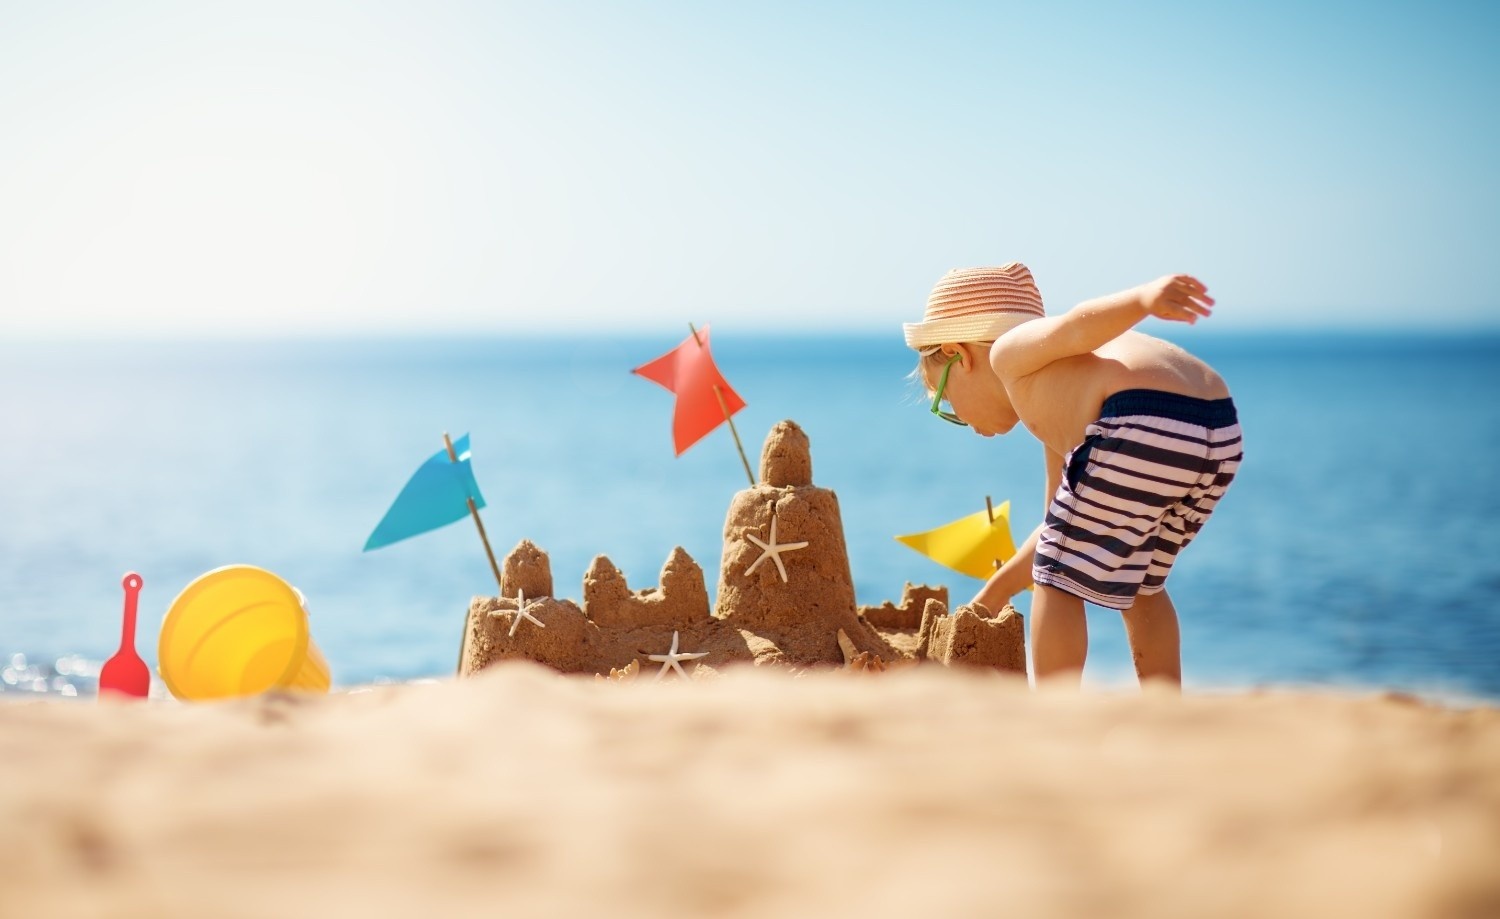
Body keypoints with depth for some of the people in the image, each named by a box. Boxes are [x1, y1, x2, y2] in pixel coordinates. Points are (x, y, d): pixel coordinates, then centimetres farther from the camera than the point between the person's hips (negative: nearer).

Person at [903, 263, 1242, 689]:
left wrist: (1144, 297, -29)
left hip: (1146, 422, -9)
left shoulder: (1009, 353, 14)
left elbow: (1076, 324, -10)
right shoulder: (1058, 410, 37)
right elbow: (1063, 529, 45)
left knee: (1058, 581, 7)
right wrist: (996, 592, 54)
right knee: (1140, 583, 29)